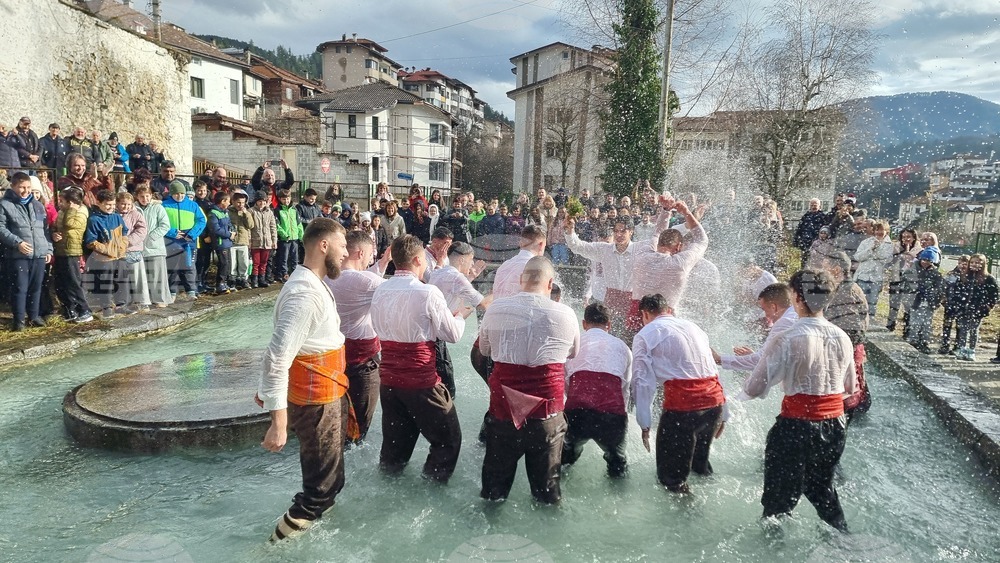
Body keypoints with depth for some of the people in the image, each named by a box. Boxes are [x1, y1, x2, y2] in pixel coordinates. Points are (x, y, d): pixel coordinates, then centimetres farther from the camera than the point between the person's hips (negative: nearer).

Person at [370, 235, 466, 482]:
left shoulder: (380, 291, 3)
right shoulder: (428, 293, -15)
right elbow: (453, 335, -7)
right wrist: (461, 316, 14)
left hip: (388, 379, 7)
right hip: (421, 381, -6)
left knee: (395, 442, 20)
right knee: (448, 440, 11)